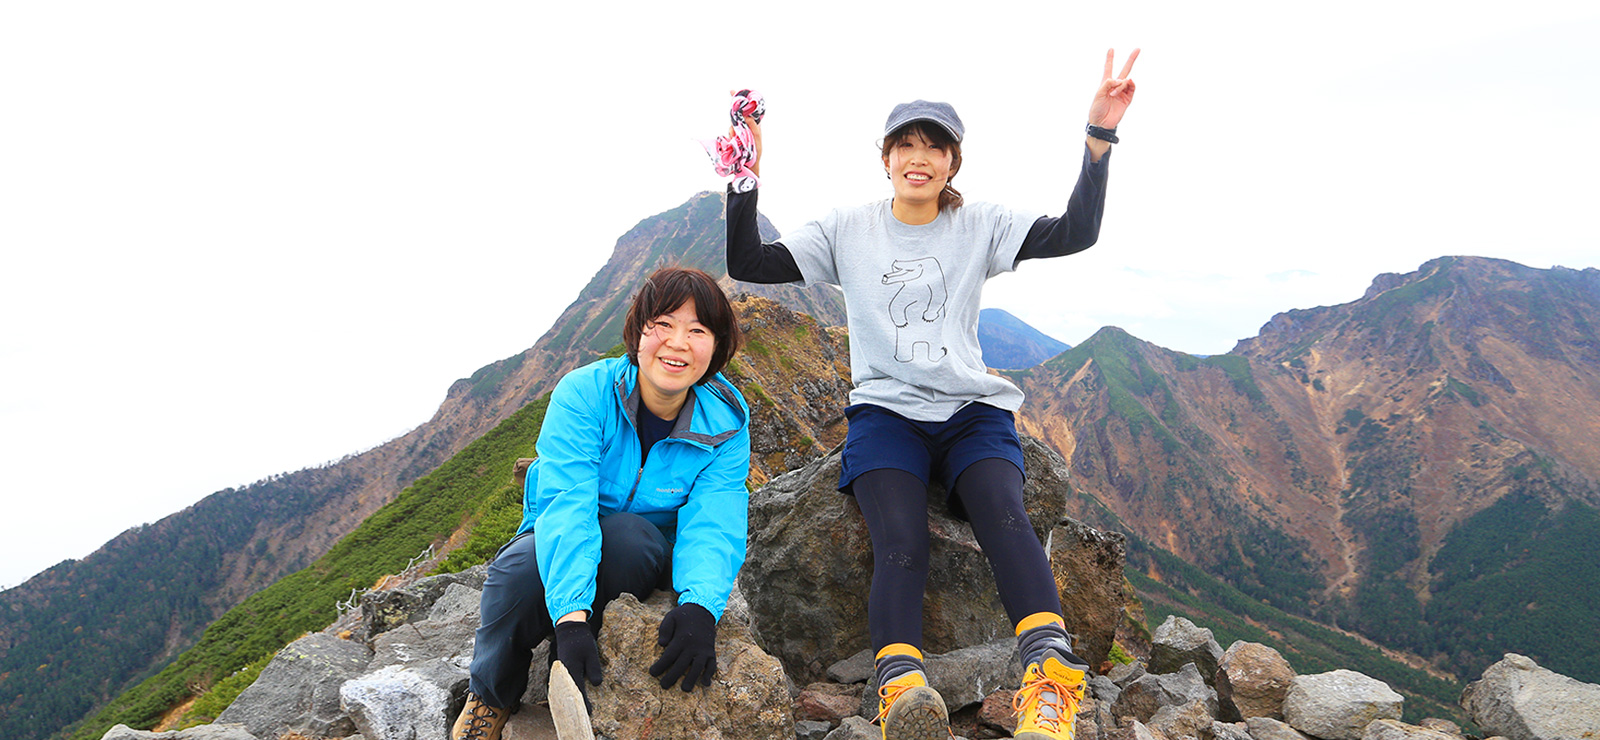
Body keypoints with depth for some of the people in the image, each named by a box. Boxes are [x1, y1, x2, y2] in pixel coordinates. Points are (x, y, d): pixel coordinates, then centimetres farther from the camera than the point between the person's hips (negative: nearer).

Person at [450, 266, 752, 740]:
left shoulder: (726, 422, -15)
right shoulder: (584, 394, -22)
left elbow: (713, 523, -26)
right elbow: (565, 503, -34)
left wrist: (700, 605, -48)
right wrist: (570, 614, -49)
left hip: (641, 558, 1)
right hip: (561, 546, 0)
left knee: (628, 533, -35)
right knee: (520, 569, -34)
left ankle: (569, 685, -14)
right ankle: (489, 695, -3)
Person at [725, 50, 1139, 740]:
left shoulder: (981, 225, 9)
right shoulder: (849, 229, 9)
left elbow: (1076, 233, -5)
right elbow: (747, 263, 3)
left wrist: (1099, 136, -14)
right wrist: (747, 180, -8)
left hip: (973, 411, 1)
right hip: (884, 410, 0)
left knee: (1005, 519, -29)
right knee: (900, 542, -27)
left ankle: (1050, 679, -38)